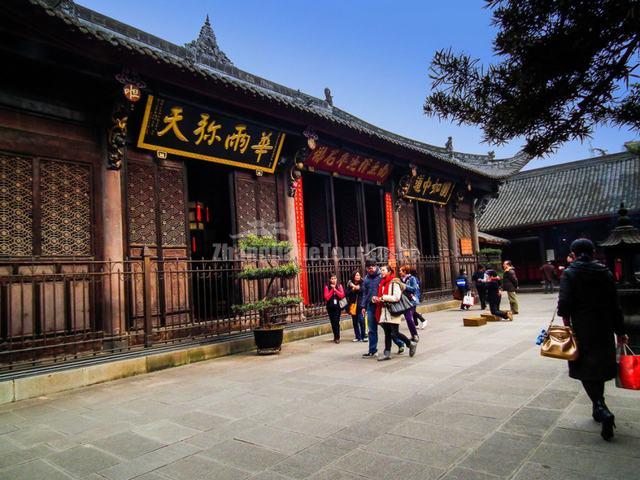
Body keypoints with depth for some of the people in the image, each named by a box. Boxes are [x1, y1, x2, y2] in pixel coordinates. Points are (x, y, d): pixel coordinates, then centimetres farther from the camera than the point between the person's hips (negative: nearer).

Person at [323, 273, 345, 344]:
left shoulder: (339, 286, 4)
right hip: (330, 307, 1)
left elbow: (342, 295, -7)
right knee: (333, 322, 5)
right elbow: (326, 297, -9)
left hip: (337, 306, 0)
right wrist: (332, 289, -12)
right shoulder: (327, 287, -1)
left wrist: (335, 289, -14)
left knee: (336, 322, -10)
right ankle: (336, 337, 19)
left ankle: (337, 337, -4)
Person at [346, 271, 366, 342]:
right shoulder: (350, 284, 7)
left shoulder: (362, 283, 1)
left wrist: (356, 287, -13)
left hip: (360, 305, -3)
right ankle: (357, 337, 18)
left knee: (361, 320, -10)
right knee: (355, 322, 8)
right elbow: (347, 294, 0)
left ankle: (363, 337, 0)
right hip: (353, 305, 3)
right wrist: (353, 289, -11)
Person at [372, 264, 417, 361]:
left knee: (394, 334, -6)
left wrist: (383, 298, -16)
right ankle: (387, 353, 13)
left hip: (393, 311, -7)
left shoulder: (394, 282, -10)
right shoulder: (382, 283, 15)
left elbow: (396, 297, -18)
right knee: (387, 333, 9)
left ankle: (411, 344, 15)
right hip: (384, 311, 7)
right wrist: (375, 298, 2)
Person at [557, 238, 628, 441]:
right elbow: (615, 305, 5)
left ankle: (603, 411, -14)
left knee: (586, 371, 3)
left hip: (582, 329, -4)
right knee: (600, 366, 17)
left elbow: (564, 303, -17)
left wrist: (566, 318, 3)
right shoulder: (605, 273, 3)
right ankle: (598, 409, 29)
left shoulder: (569, 274, -9)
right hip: (604, 329, 4)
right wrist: (620, 331, 12)